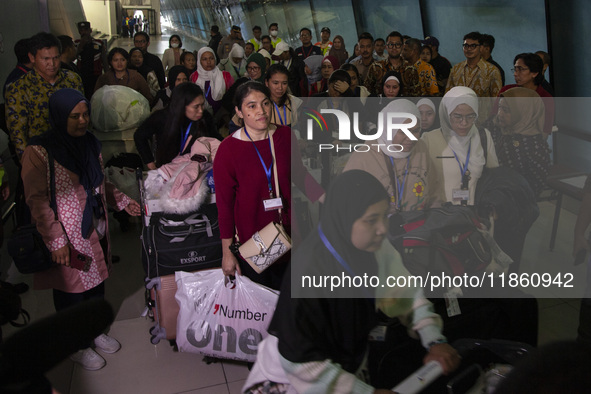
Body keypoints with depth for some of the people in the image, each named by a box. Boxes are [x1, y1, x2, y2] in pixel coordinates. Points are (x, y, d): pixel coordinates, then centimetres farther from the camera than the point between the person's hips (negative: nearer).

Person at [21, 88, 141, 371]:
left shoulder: (90, 143, 7)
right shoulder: (40, 152, -16)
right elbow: (37, 201, -18)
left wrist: (123, 202, 9)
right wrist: (56, 240, -21)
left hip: (96, 232, 7)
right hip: (69, 239, -7)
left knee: (96, 282, 19)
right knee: (71, 290, 9)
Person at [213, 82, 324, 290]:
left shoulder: (285, 136, -3)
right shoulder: (228, 149, -13)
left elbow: (300, 174, 11)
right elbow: (224, 203, -9)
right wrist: (227, 252, -7)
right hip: (250, 240, -3)